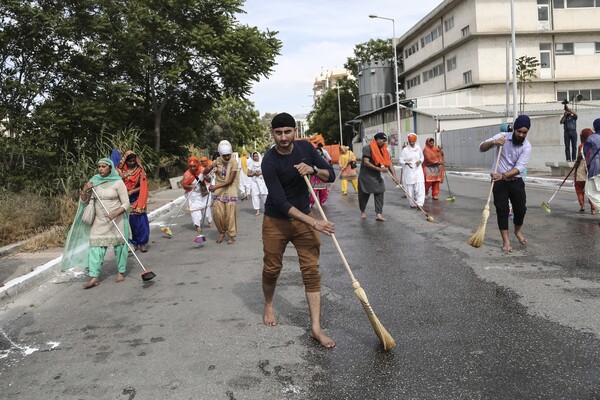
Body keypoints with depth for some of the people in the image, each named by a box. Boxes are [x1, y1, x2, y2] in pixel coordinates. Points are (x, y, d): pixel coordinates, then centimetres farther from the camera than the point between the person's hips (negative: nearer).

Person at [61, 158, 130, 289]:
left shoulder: (118, 182, -9)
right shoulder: (94, 181, 3)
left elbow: (126, 203, -10)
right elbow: (83, 201, 8)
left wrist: (115, 213, -26)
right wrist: (85, 190, -11)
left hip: (116, 219, -3)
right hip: (99, 221, 4)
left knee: (119, 245, 5)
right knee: (95, 246, -5)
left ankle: (121, 272, 22)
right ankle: (94, 277, -4)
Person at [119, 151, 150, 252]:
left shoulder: (140, 171, 0)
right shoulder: (121, 171, 2)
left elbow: (143, 186, -6)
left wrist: (131, 191, -18)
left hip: (137, 200, -1)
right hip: (126, 201, 1)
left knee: (141, 222, -5)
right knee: (130, 222, 2)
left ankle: (142, 243, 4)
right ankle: (134, 243, 12)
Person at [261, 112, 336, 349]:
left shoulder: (306, 148, -5)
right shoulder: (269, 161, -20)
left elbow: (331, 175, 0)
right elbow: (281, 202, -24)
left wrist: (313, 169, -22)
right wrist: (314, 223, -29)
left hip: (304, 218, 3)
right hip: (276, 222, -3)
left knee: (311, 270, -3)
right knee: (272, 269, 8)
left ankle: (316, 328, 1)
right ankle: (268, 306, 39)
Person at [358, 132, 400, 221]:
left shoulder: (383, 150, 2)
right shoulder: (367, 148, -17)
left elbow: (389, 163, -2)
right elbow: (366, 163, -24)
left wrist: (394, 176, -12)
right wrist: (379, 169, -27)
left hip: (377, 176, 5)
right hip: (366, 176, -5)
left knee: (379, 193, -5)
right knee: (364, 194, 6)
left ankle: (378, 214, -6)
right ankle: (362, 211, 27)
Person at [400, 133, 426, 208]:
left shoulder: (418, 148, 6)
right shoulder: (405, 150, -5)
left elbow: (422, 157, 18)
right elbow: (401, 161, -5)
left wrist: (420, 161, -4)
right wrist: (406, 163, -25)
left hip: (418, 170, 2)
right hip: (408, 171, -2)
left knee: (420, 187, -10)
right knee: (410, 188, 2)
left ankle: (419, 203, -9)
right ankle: (412, 204, 17)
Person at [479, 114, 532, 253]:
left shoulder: (527, 146, -11)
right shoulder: (502, 136, -8)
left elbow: (519, 167, -22)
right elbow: (482, 147, -11)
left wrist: (503, 175, -38)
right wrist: (493, 142, -32)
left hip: (516, 181, 1)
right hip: (499, 181, -1)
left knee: (521, 209, 3)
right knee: (502, 210, -2)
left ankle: (517, 232, 33)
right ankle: (506, 241, 6)